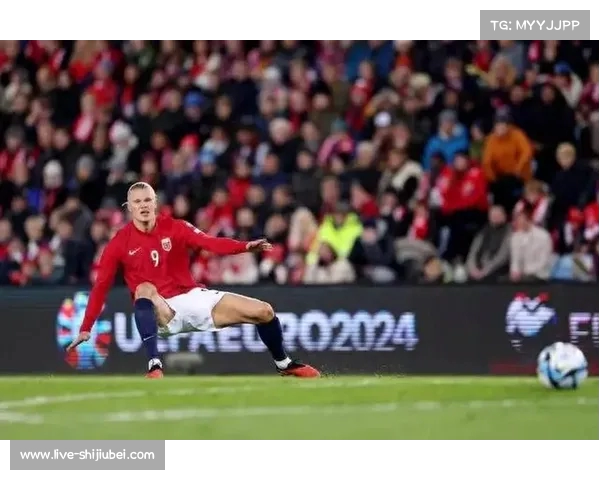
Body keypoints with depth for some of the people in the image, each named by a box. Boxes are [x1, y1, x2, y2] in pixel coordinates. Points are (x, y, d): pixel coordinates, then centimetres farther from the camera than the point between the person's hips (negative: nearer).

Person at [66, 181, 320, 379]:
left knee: (264, 312, -5)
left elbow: (211, 243, -16)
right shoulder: (119, 244, -5)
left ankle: (284, 364, 21)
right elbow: (100, 287, -3)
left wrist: (246, 246, -34)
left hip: (194, 298, 3)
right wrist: (85, 329, -9)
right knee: (144, 289, -39)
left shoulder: (175, 227, -2)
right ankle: (154, 366, -45)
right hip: (159, 312, -3)